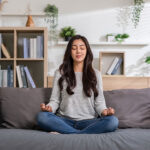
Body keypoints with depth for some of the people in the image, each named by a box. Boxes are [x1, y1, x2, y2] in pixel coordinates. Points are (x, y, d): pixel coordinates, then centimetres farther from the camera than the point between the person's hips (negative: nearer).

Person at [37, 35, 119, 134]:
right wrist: (49, 107, -16)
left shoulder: (96, 74, 11)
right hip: (65, 121, 0)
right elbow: (55, 100, 7)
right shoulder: (60, 73, 10)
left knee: (113, 121, -30)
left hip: (88, 121, 1)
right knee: (42, 117, -30)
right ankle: (80, 133, -26)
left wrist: (105, 111, -14)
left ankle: (66, 133, -27)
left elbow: (99, 101, 8)